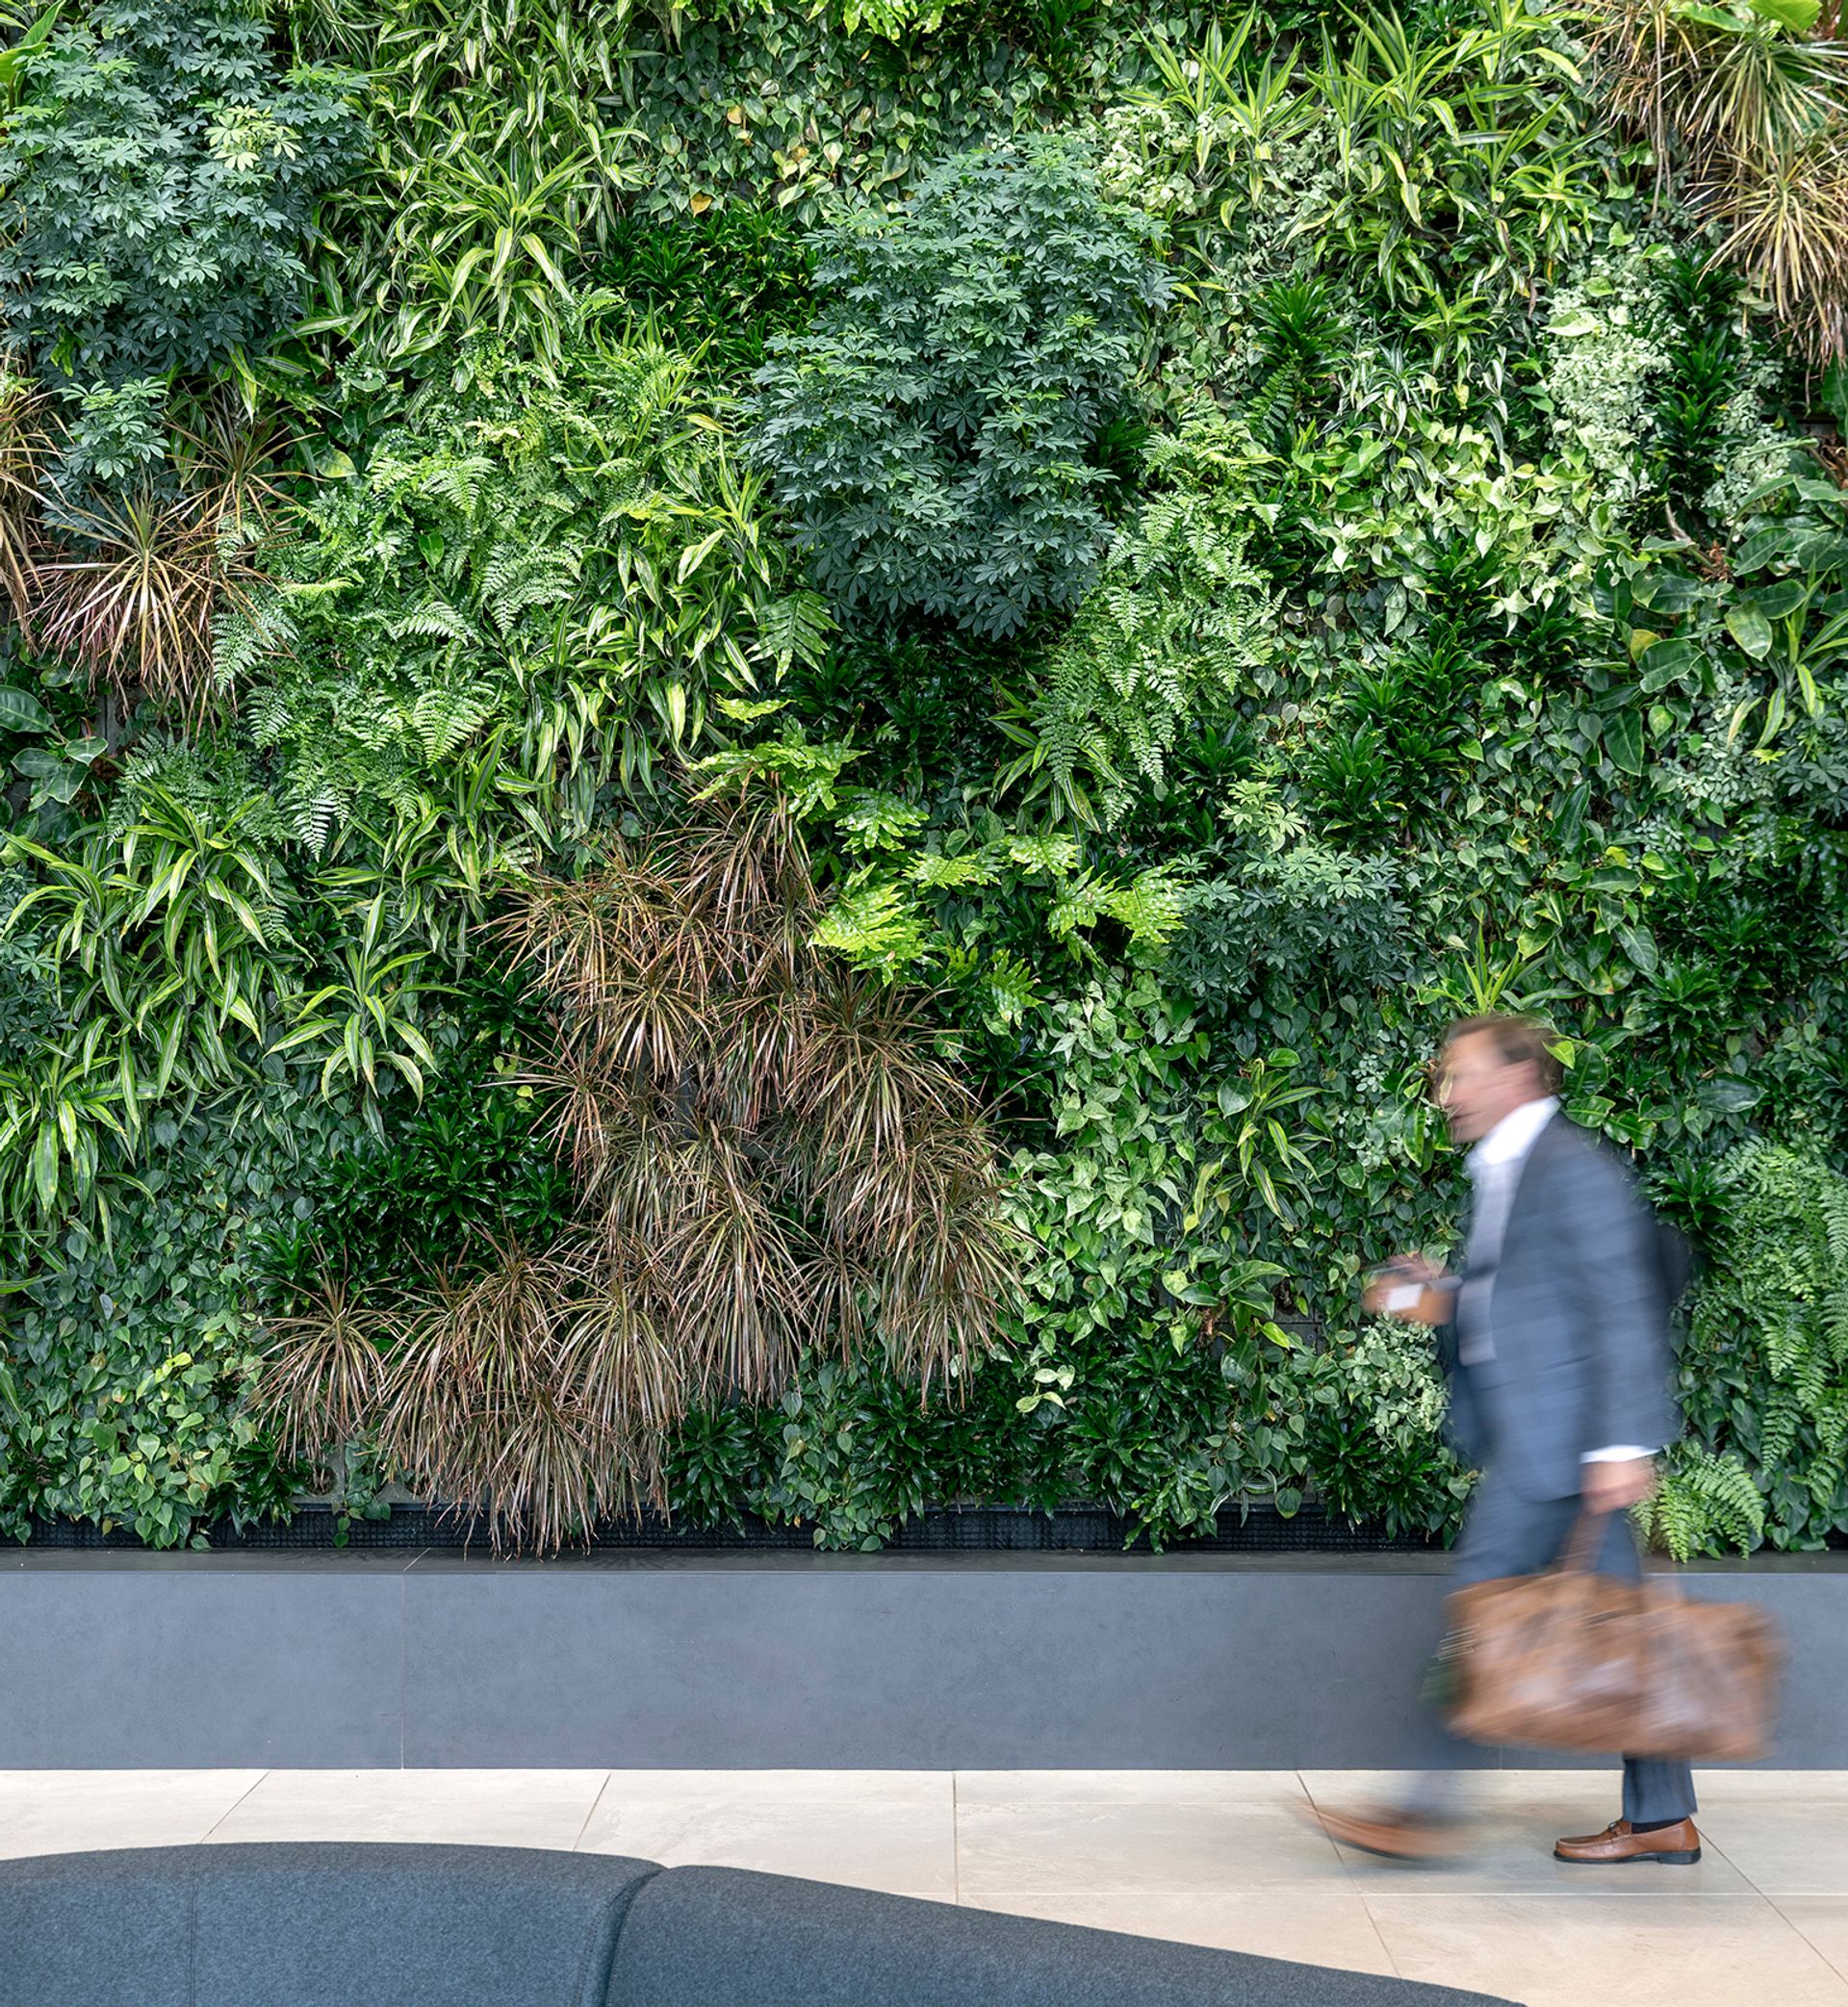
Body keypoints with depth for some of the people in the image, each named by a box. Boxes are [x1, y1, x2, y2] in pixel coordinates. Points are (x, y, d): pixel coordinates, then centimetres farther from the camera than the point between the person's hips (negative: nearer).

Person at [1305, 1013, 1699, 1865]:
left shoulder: (1572, 1165, -12)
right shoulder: (1501, 1175, 18)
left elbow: (1622, 1307, -17)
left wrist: (1620, 1444, -21)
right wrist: (1443, 1304, 7)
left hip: (1557, 1438, -10)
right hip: (1530, 1435, 10)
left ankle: (1425, 1809, -3)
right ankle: (1661, 1817, 17)